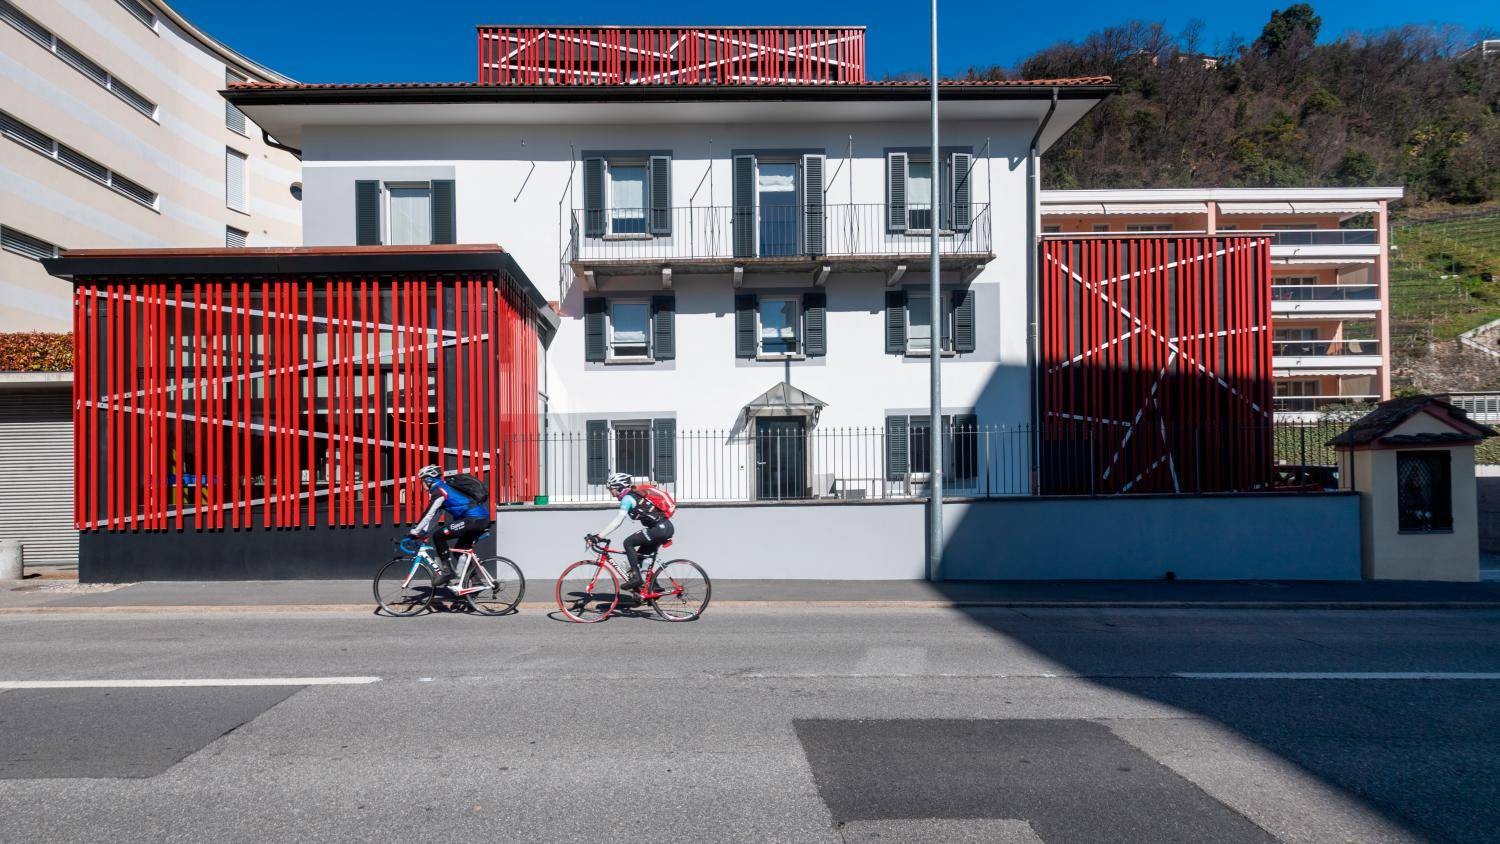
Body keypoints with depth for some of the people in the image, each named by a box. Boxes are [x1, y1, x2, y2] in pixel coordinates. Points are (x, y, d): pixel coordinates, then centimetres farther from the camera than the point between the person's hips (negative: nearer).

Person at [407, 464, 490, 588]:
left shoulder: (439, 490, -6)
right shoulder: (443, 488, 23)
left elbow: (428, 514, -10)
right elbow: (434, 515, 26)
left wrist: (414, 532, -5)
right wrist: (424, 532, 20)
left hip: (475, 519, -10)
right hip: (483, 519, 10)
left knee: (438, 536, -8)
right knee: (460, 550, 18)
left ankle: (446, 571, -5)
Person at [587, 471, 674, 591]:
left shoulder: (627, 498, -10)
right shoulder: (634, 495, 18)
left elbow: (617, 522, -18)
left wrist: (598, 537, -20)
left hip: (661, 528, -10)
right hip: (666, 527, 10)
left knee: (628, 543, -6)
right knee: (639, 556, 14)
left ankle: (636, 577, -10)